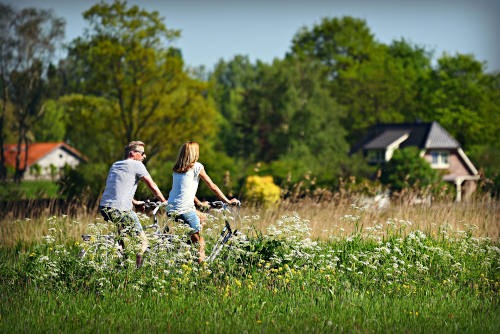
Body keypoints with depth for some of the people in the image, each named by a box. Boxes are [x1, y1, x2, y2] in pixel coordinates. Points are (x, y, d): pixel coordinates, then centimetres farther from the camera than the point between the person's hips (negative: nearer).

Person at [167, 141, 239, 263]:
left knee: (201, 217, 28)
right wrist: (228, 201, 12)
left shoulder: (176, 169, 16)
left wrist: (199, 203, 35)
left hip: (170, 209, 7)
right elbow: (212, 187, 3)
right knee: (199, 240, 2)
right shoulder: (196, 166, -2)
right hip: (184, 211, -7)